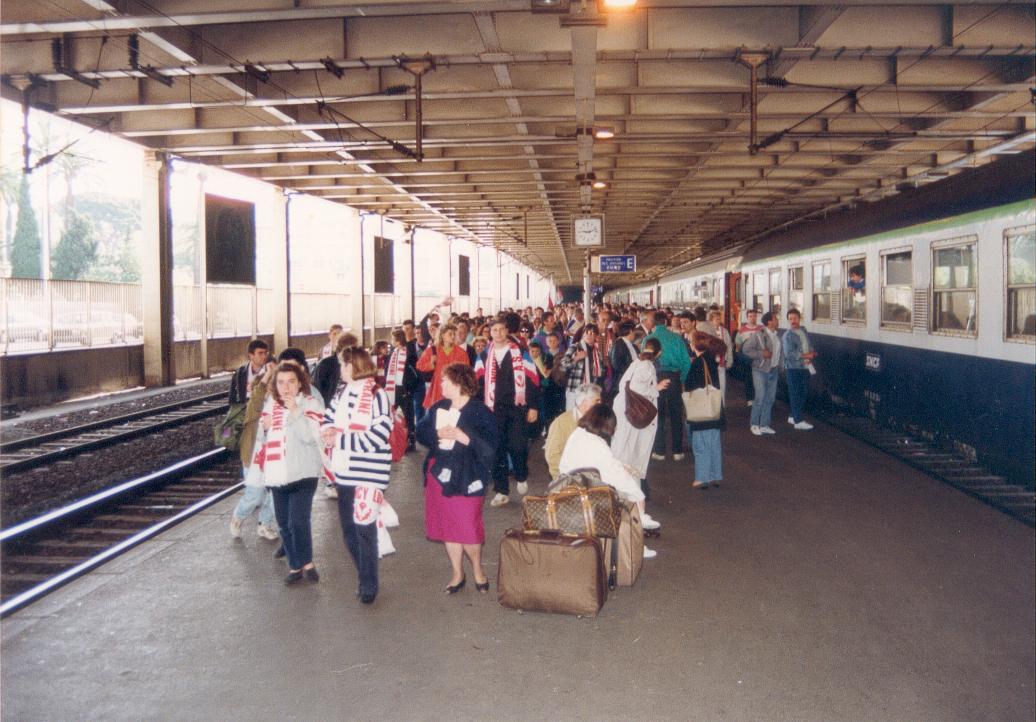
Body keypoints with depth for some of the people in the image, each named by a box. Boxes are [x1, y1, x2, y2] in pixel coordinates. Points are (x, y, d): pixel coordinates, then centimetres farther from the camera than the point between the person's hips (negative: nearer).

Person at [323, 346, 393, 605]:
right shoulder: (342, 392, 8)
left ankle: (369, 585, 13)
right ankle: (365, 576, 32)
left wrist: (340, 439, -18)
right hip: (344, 470, 8)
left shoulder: (377, 395, -15)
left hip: (368, 471, -7)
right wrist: (329, 430, -7)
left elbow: (378, 437, -21)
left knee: (364, 527, -2)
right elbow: (328, 417, 17)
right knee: (348, 527, 15)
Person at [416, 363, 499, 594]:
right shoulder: (438, 407, 9)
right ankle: (457, 574, 27)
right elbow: (421, 432, 5)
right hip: (439, 473, 6)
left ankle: (478, 570, 24)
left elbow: (489, 445, -18)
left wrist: (461, 436, -26)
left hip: (465, 478, -6)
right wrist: (437, 434, -14)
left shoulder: (480, 412, -10)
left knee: (467, 528, -2)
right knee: (447, 526, 12)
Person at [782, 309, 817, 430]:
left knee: (803, 393, 13)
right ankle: (798, 421, -2)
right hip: (793, 368, -7)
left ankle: (793, 416, 25)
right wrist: (806, 355, -17)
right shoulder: (787, 336, -11)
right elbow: (789, 354, -19)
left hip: (805, 367, 8)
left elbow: (810, 347, 19)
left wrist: (812, 354, -4)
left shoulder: (804, 331, 12)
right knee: (795, 394, -4)